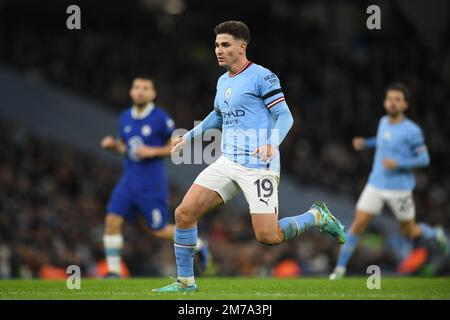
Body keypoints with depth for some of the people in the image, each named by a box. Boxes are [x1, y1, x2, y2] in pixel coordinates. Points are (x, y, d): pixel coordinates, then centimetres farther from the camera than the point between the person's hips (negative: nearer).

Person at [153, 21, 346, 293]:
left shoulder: (261, 76, -7)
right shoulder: (223, 81, 16)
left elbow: (285, 116, -12)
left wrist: (272, 143, -29)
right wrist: (189, 136, 33)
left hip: (258, 166, -7)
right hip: (228, 163, 7)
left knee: (267, 236, -12)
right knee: (184, 213, -5)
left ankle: (317, 217, 14)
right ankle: (185, 282, 7)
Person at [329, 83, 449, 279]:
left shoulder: (412, 131, -14)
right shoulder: (384, 122, 5)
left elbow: (424, 159, -11)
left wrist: (398, 163, -23)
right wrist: (365, 143, 10)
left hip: (399, 189, -4)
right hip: (375, 186, 4)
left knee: (410, 232, 10)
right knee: (358, 223, -9)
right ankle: (340, 267, -3)